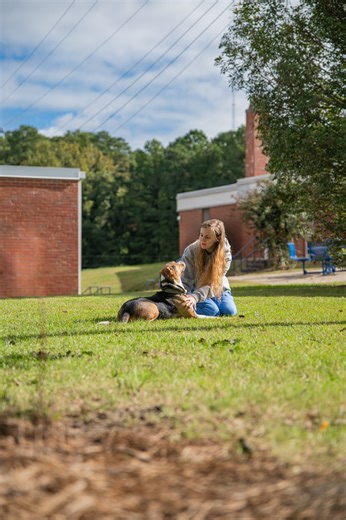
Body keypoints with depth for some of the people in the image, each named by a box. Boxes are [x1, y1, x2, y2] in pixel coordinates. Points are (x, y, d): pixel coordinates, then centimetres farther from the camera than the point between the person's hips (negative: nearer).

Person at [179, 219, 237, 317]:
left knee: (230, 311, -17)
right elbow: (185, 280, -18)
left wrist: (196, 296, -39)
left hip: (218, 289, 3)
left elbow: (214, 281, -25)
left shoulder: (225, 252, -19)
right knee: (212, 311, -26)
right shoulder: (190, 251, -22)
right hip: (196, 289, -3)